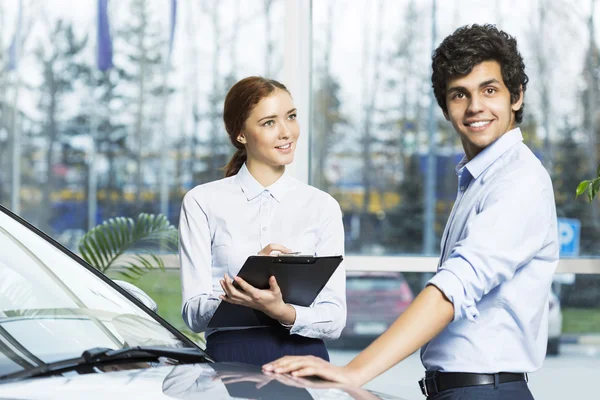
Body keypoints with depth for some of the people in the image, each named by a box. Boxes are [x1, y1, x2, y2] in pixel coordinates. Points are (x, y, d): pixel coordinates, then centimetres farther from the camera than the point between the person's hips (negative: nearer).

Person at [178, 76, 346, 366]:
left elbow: (334, 320, 6)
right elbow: (194, 313, 2)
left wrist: (282, 312, -16)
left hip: (305, 356, 2)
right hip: (230, 358, -2)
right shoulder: (202, 203, 9)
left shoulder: (322, 207, 14)